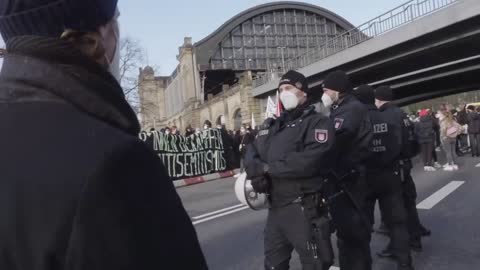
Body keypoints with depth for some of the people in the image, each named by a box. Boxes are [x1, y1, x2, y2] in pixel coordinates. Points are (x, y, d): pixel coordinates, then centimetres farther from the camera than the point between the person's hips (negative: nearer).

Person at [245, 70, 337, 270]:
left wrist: (269, 168, -15)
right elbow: (252, 151, 10)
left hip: (303, 208, -7)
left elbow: (310, 160, -23)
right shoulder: (271, 126, 16)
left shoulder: (317, 122, -7)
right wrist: (256, 171, -13)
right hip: (275, 207, 7)